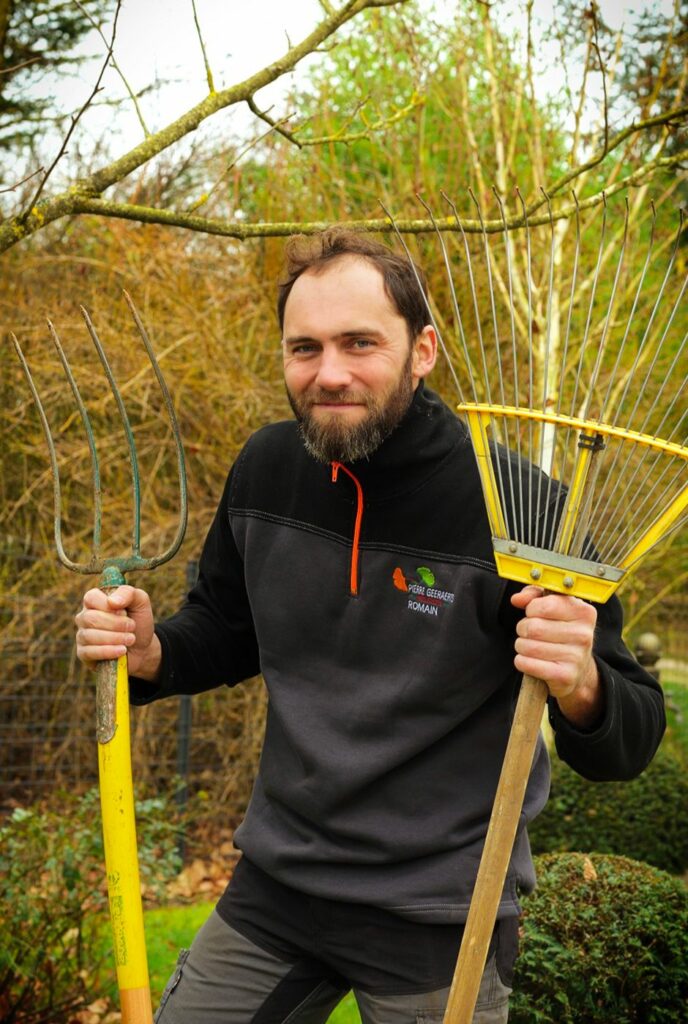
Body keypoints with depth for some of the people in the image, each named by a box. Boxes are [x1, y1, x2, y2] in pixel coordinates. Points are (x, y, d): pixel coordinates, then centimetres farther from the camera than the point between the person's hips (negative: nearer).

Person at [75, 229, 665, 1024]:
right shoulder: (265, 468, -5)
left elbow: (627, 746, -14)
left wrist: (582, 687, -36)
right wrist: (149, 653, -9)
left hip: (439, 926, -4)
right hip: (274, 887, 4)